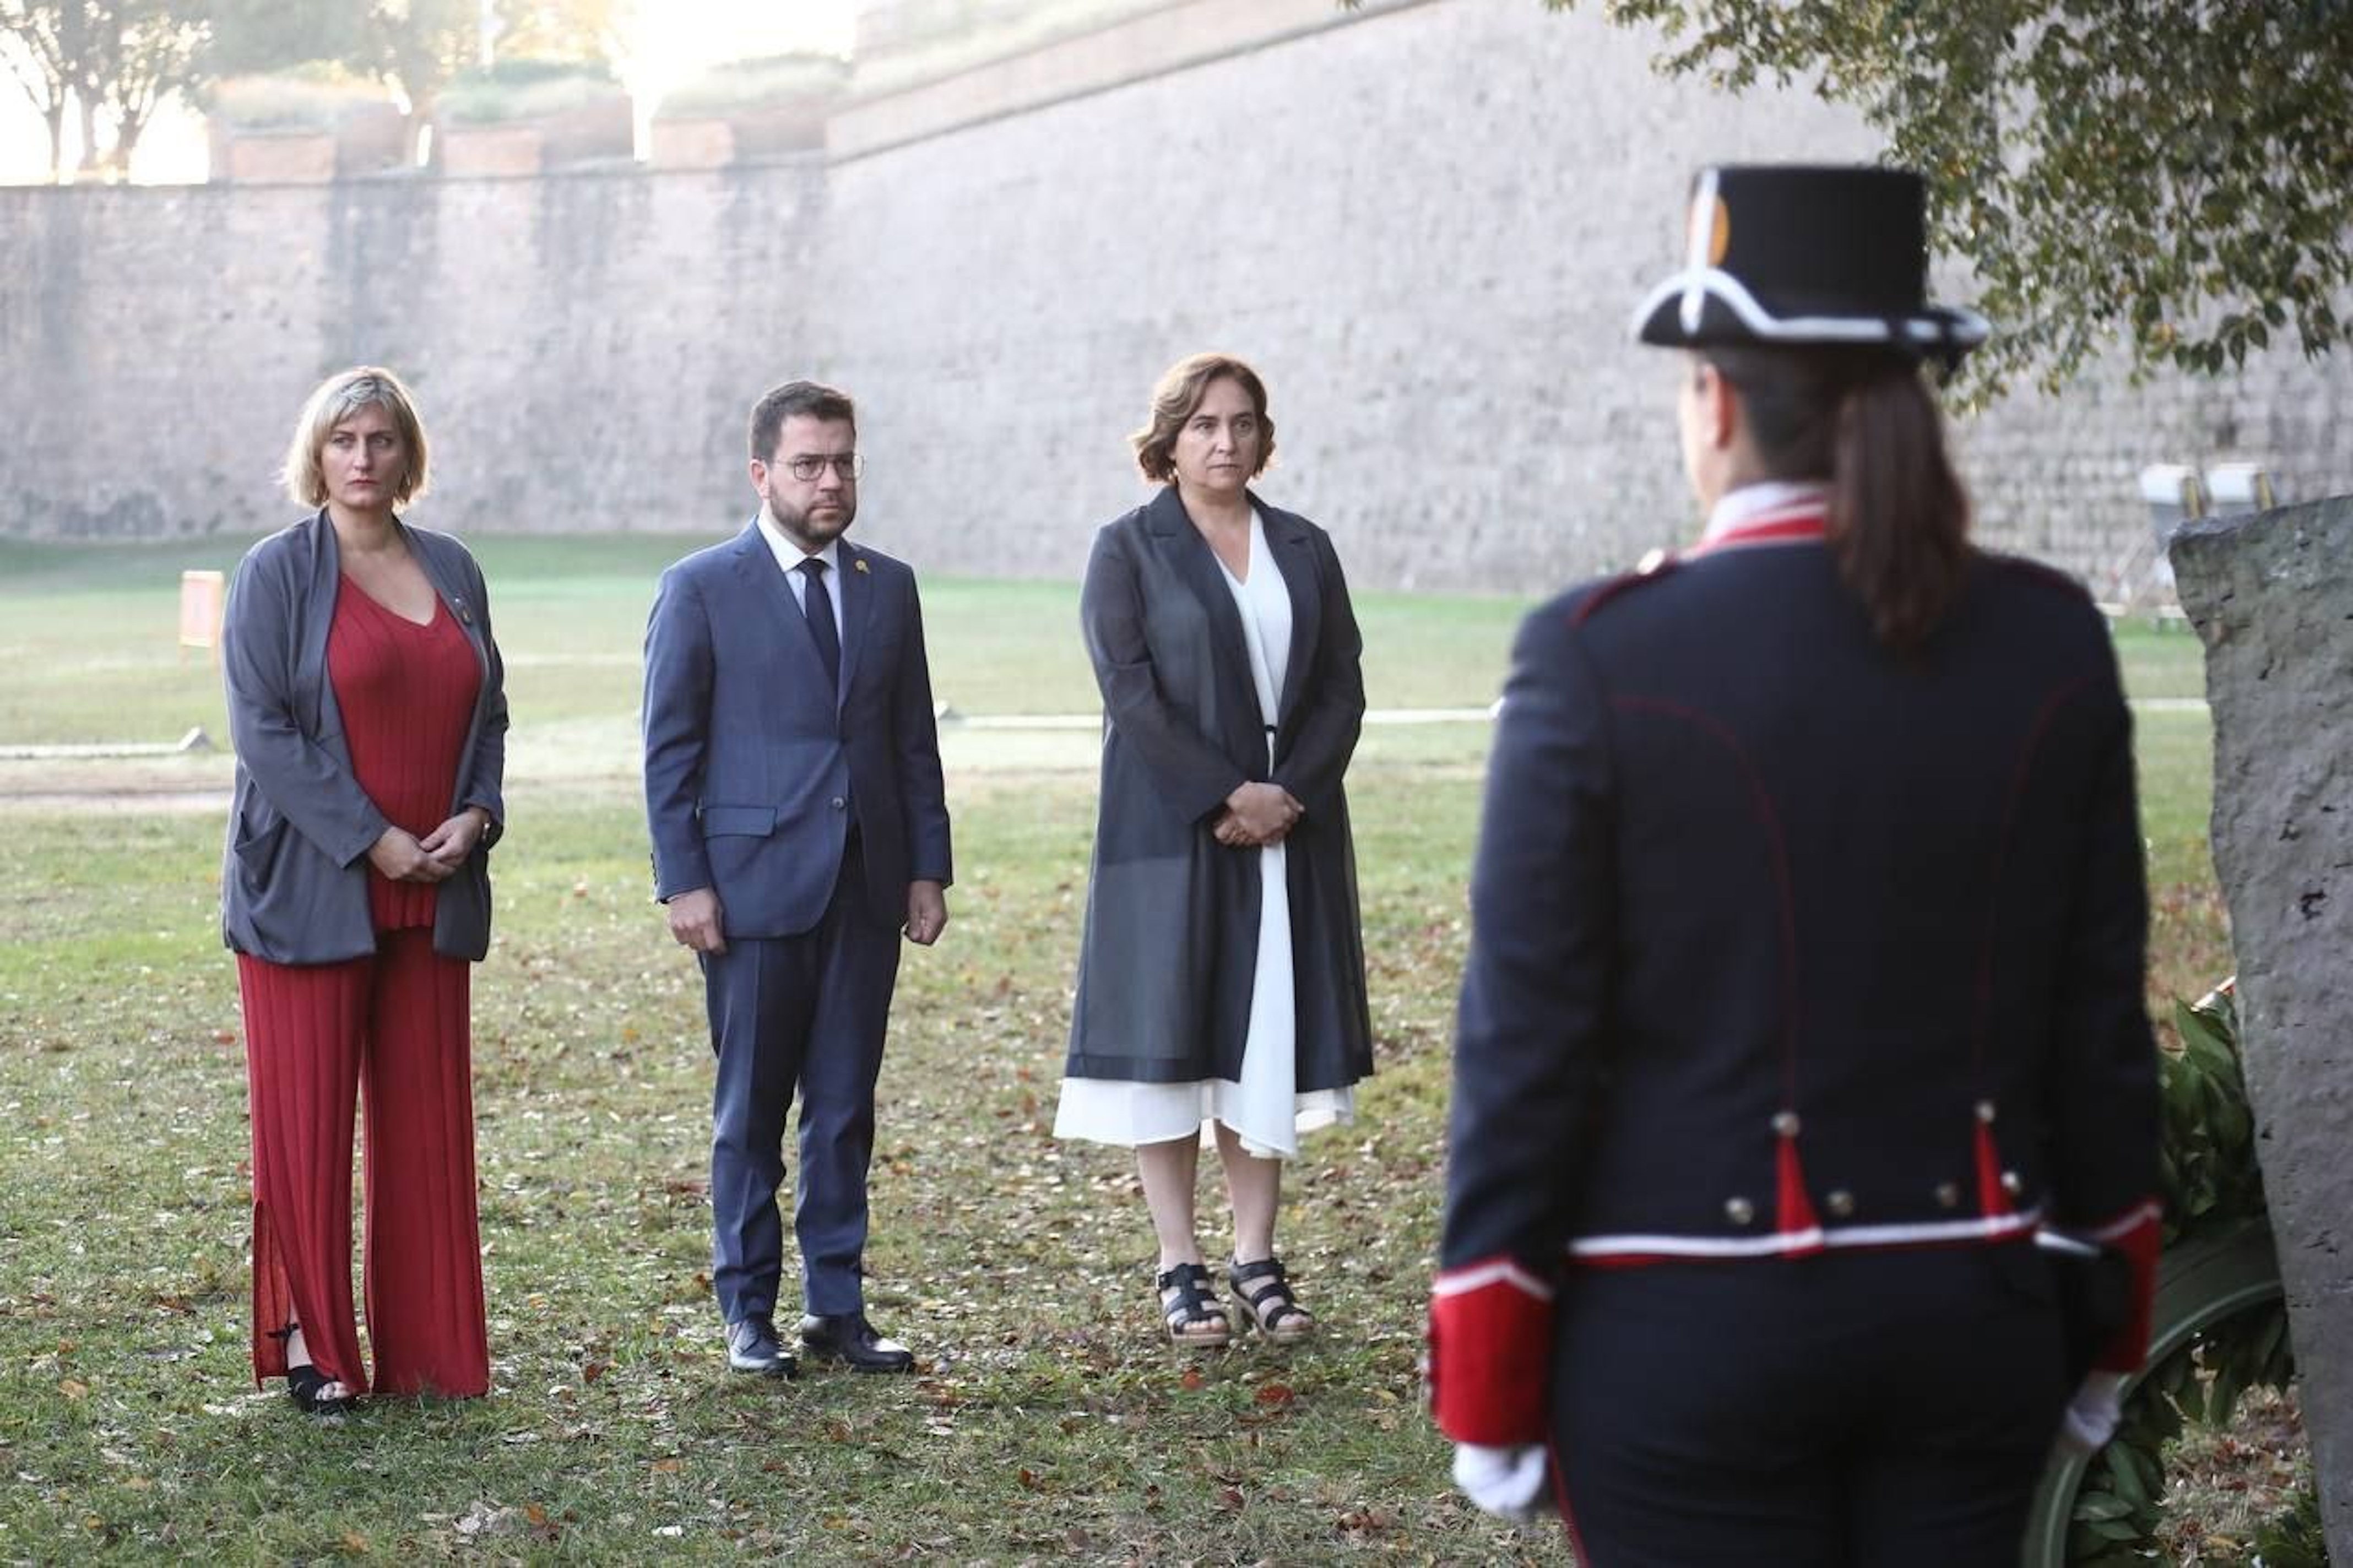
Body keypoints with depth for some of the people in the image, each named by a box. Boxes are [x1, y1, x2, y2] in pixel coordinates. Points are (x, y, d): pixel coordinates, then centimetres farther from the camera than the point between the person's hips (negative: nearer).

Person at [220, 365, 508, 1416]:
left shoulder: (452, 571, 11)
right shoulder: (277, 574, -4)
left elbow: (488, 710, 15)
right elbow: (262, 729, -10)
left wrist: (477, 814, -4)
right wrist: (370, 839, -15)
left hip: (432, 894, 5)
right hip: (311, 887, -5)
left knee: (427, 1119, 7)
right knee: (307, 1117, -1)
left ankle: (426, 1344, 14)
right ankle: (309, 1342, 7)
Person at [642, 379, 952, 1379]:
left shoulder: (888, 587, 11)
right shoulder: (701, 589, -2)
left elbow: (914, 741, 13)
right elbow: (669, 751, -3)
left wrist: (928, 867, 7)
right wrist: (684, 881, -9)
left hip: (865, 885, 4)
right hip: (754, 882, -4)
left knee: (846, 1106, 7)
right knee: (751, 1108, 3)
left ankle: (836, 1306, 14)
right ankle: (748, 1313, 12)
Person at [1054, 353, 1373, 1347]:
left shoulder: (1305, 550, 11)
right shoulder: (1128, 550, 0)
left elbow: (1342, 689, 6)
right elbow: (1132, 693, -9)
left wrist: (1289, 796, -9)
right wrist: (1229, 795, -16)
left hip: (1289, 831, 4)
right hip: (1171, 831, -3)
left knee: (1269, 1039, 5)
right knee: (1169, 1038, -1)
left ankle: (1256, 1258, 11)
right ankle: (1179, 1268, 5)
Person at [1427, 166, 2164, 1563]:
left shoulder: (1602, 657, -12)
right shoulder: (2052, 643, -1)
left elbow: (1529, 1038, -10)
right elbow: (2103, 1016, 4)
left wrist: (1489, 1382, -1)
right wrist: (2109, 1318, 16)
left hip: (1692, 1337, -4)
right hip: (1974, 1318, 4)